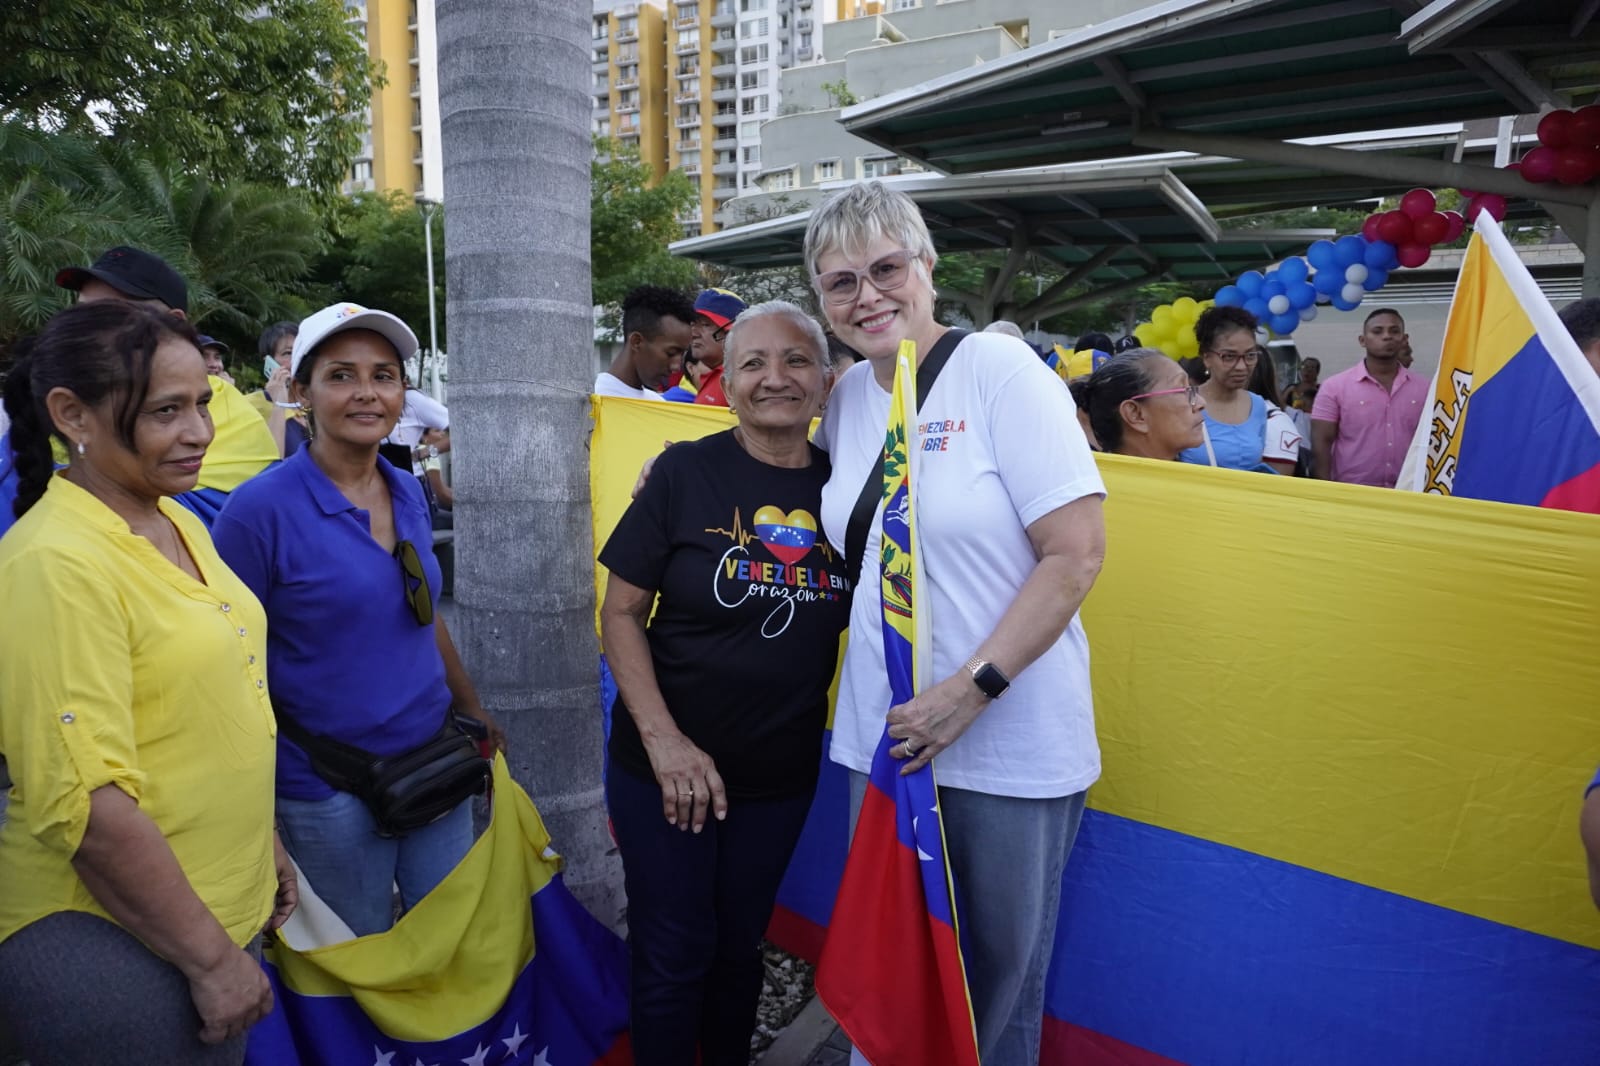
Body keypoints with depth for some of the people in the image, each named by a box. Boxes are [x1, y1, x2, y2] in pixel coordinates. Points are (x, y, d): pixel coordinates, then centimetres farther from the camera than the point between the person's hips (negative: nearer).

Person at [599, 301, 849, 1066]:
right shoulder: (686, 472, -11)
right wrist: (663, 739, -18)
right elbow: (621, 613, -9)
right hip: (665, 765, -3)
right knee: (673, 956, 10)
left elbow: (852, 620, 8)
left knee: (741, 946, 20)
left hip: (783, 773, 3)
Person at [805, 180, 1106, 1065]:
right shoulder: (847, 396, 6)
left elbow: (1077, 550, -15)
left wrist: (972, 689, -20)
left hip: (1012, 747, -5)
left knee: (1001, 961, 14)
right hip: (883, 737, 5)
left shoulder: (1000, 369, -12)